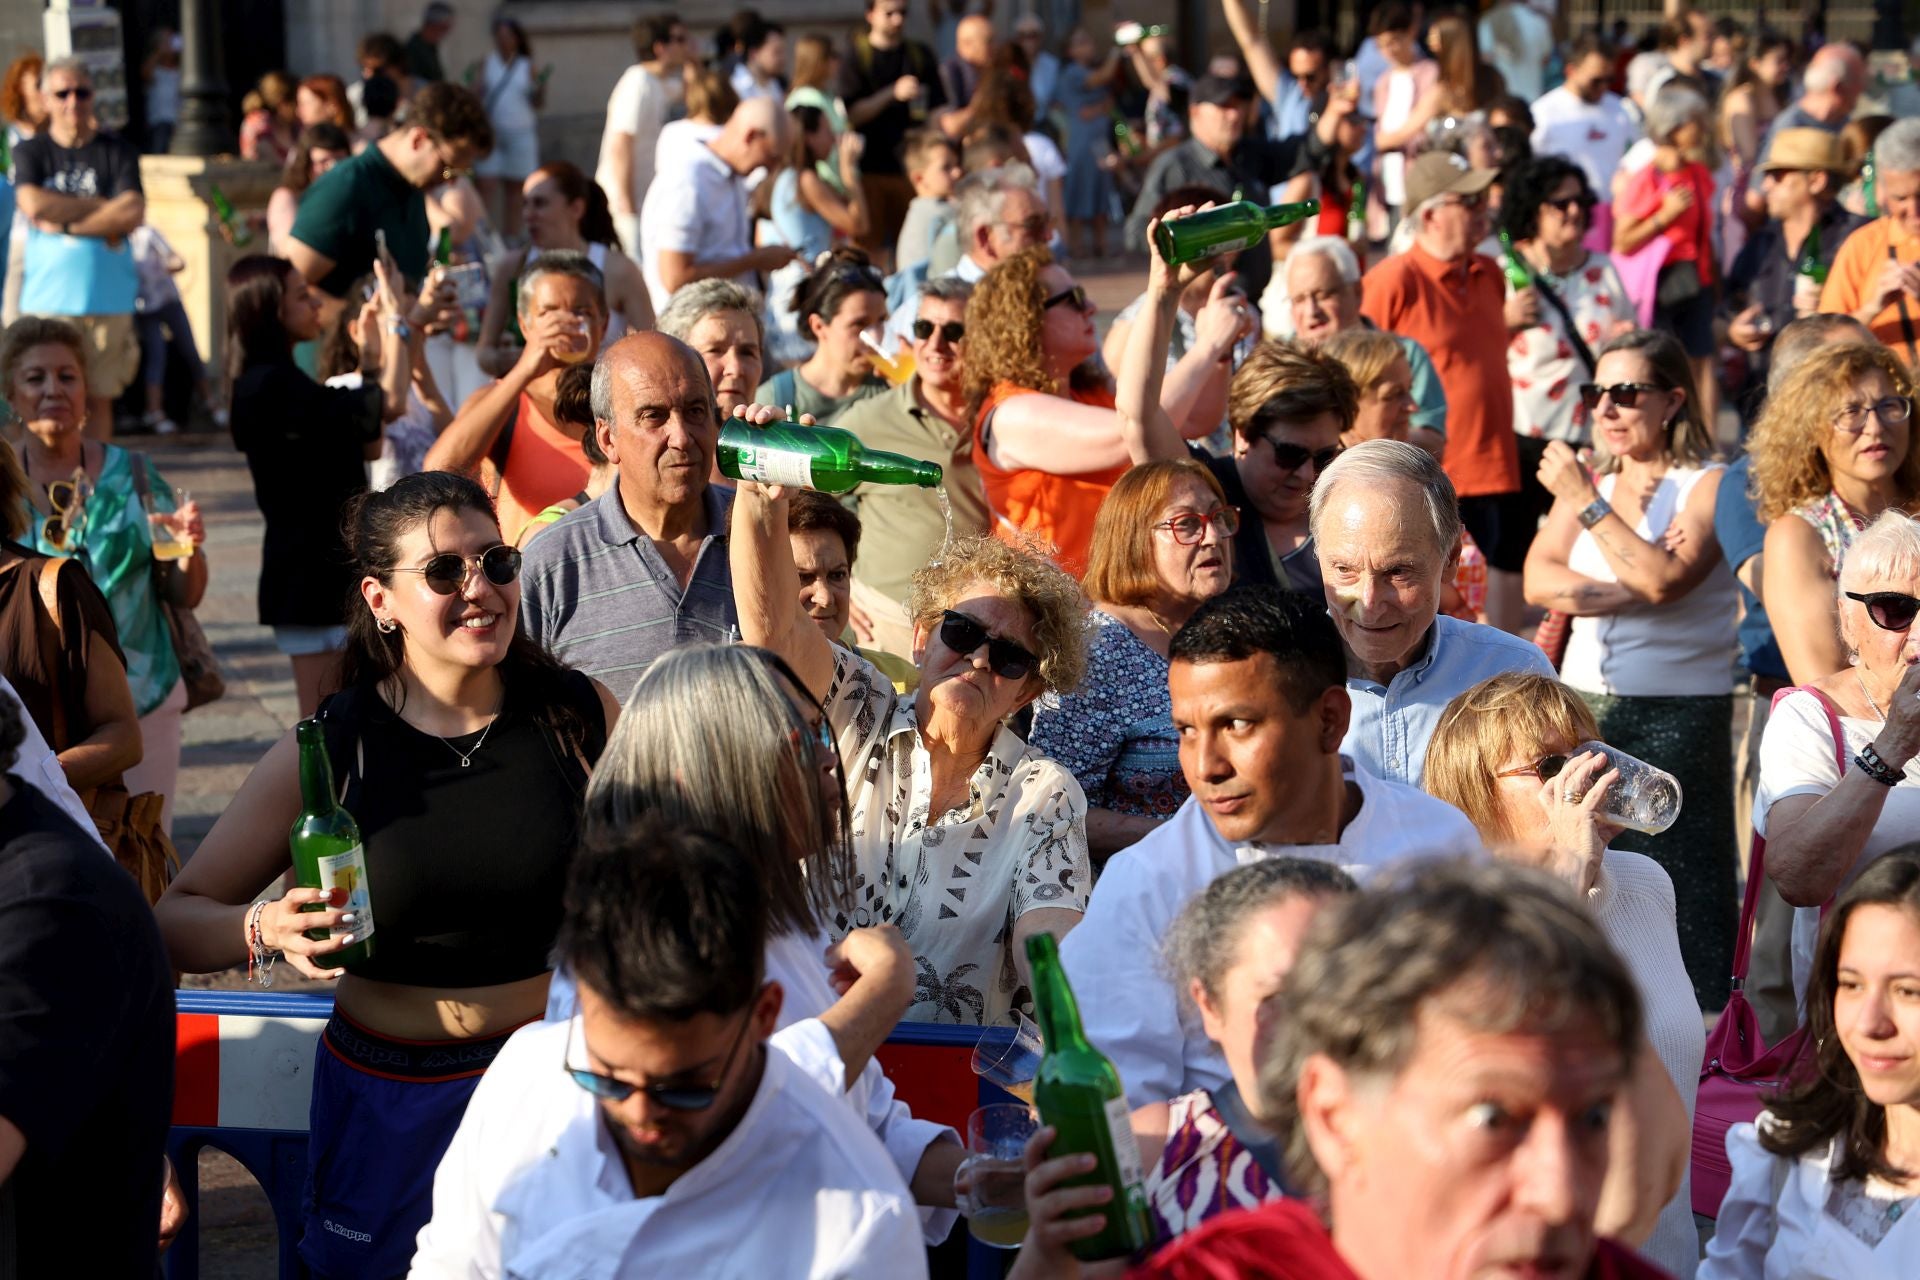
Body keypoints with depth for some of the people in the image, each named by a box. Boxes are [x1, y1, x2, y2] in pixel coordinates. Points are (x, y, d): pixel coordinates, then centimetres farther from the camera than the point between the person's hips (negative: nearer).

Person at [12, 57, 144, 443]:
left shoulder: (117, 153, 8)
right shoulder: (30, 152, 8)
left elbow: (133, 214, -5)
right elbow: (34, 206, -10)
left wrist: (64, 222, -9)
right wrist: (103, 206, -4)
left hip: (107, 294, 1)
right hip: (47, 296, -1)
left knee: (98, 397, 3)